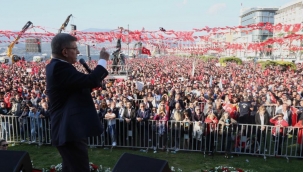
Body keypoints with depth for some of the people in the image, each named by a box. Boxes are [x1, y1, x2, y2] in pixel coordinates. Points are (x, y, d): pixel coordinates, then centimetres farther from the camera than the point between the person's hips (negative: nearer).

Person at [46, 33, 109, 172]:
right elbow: (91, 81, -28)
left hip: (68, 129, 11)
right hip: (71, 130, -11)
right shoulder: (60, 67, -19)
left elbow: (83, 84, 19)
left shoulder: (57, 66, 14)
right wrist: (103, 60, -12)